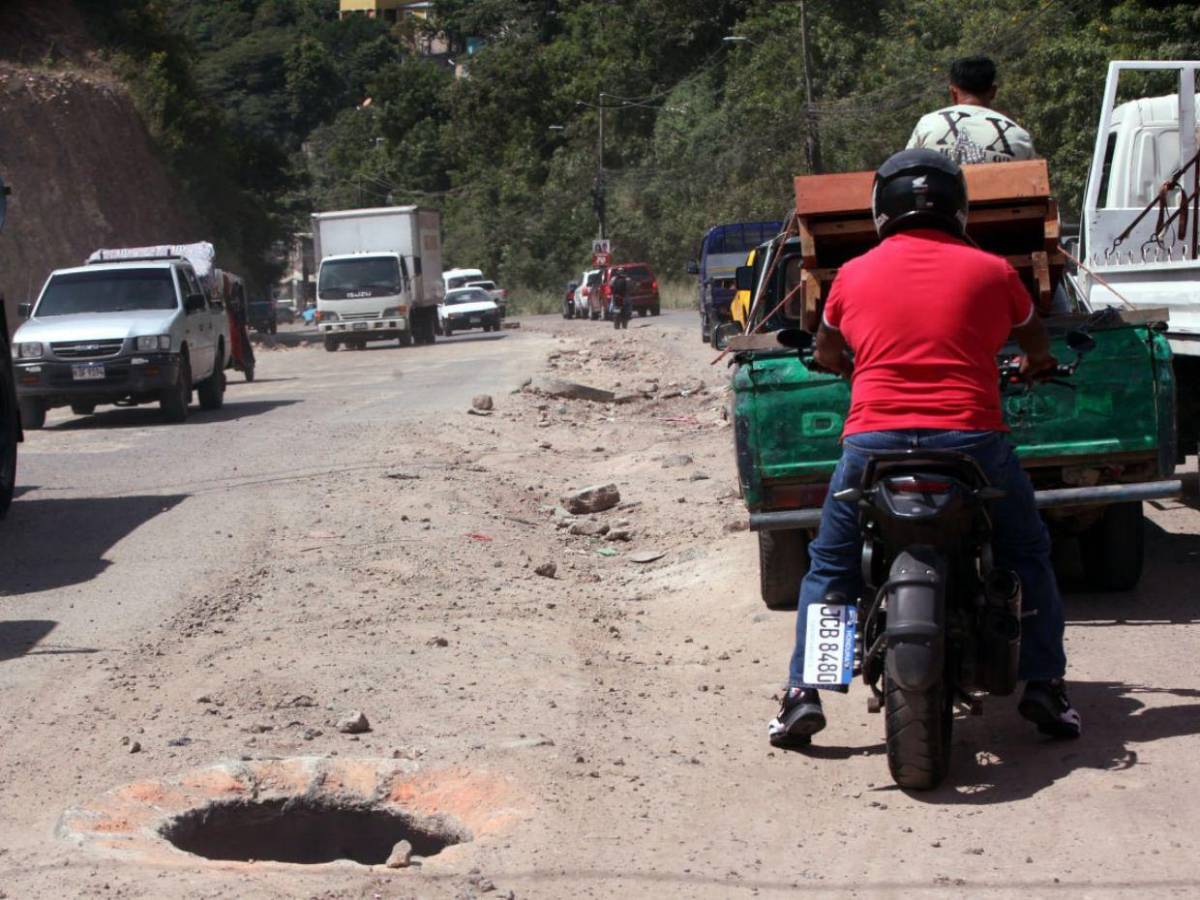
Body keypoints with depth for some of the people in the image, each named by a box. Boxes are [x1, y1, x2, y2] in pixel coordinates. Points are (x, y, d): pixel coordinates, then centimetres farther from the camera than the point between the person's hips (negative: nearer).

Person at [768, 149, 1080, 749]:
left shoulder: (854, 274, 10)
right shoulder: (990, 271, 7)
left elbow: (826, 352, 29)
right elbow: (1036, 345, 26)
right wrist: (1033, 365, 49)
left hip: (874, 439, 1)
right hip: (970, 439, -1)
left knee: (830, 566, 17)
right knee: (1026, 556, 20)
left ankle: (802, 694, 9)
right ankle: (1044, 687, 14)